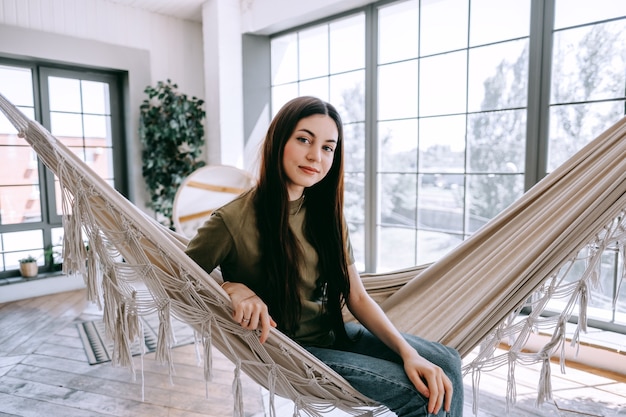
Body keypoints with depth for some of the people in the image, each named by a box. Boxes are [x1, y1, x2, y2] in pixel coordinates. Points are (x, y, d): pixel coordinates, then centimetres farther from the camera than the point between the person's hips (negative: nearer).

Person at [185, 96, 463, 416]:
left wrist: (408, 352, -13)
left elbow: (358, 298, -1)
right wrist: (231, 289, -26)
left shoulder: (326, 214, 0)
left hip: (333, 334, 6)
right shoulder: (233, 220, -18)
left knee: (445, 363, -4)